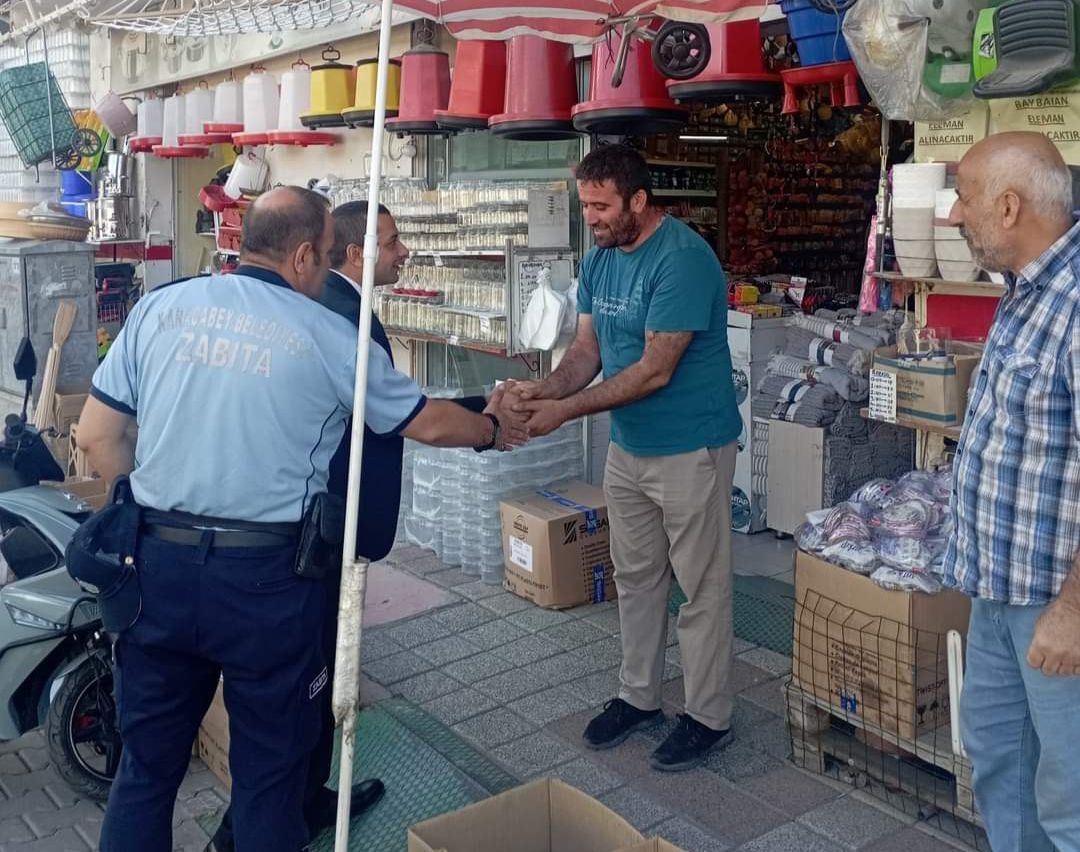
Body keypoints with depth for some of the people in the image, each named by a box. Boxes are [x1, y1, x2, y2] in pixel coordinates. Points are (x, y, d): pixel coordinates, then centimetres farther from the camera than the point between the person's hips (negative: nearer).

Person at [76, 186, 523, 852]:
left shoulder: (160, 308, 2)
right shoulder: (329, 336, -5)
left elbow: (97, 436, 4)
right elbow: (429, 424, 7)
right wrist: (491, 431, 27)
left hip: (160, 564, 4)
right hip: (266, 576, -3)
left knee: (148, 761, 18)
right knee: (271, 767, 15)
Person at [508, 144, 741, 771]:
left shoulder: (682, 259, -22)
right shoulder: (599, 260, 5)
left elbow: (655, 370, -25)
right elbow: (587, 350, 5)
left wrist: (564, 411, -25)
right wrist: (545, 388, -16)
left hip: (690, 448, -8)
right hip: (628, 447, 8)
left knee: (702, 586, 5)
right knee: (636, 578, 17)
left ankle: (709, 718, 19)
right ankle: (639, 697, 33)